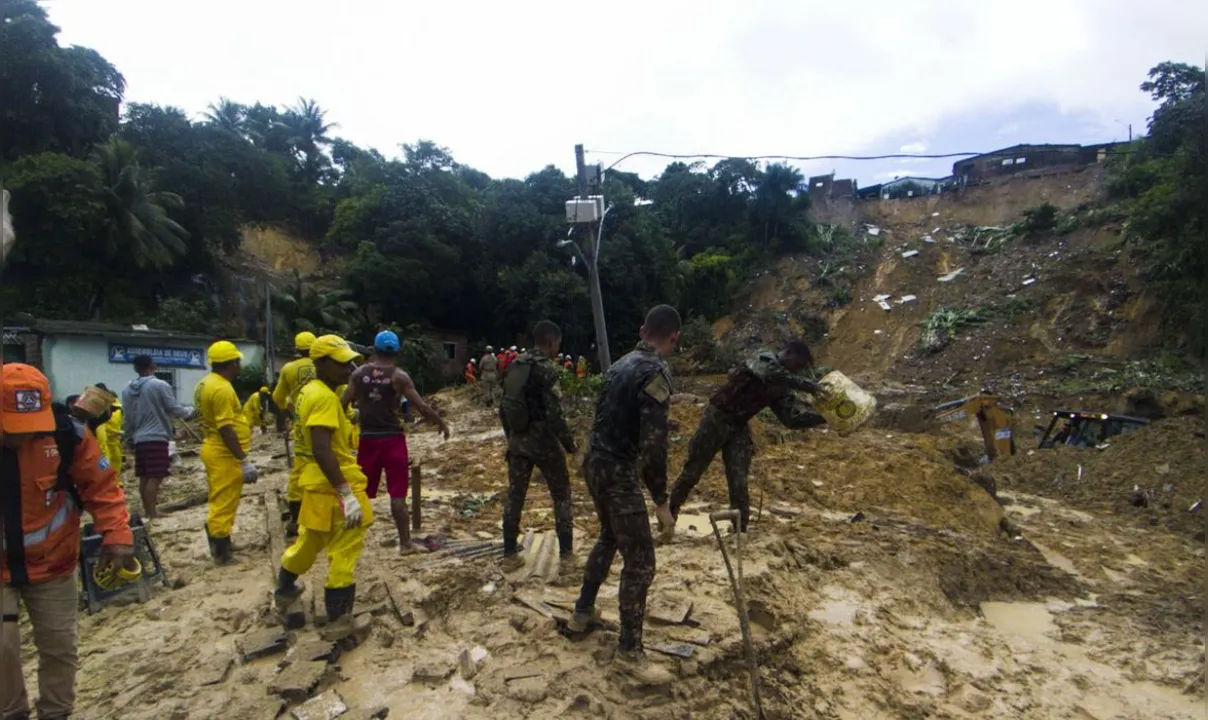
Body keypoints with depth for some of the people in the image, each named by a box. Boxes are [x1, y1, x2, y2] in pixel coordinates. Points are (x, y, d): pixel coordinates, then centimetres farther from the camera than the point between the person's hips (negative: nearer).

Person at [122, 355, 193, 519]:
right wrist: (190, 411, 12)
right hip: (157, 437, -7)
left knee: (144, 477, 13)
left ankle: (147, 511, 19)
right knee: (155, 477, -7)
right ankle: (152, 512, -9)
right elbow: (174, 409, -7)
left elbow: (126, 418, 14)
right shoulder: (160, 385, -12)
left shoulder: (127, 390, 10)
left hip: (139, 439, 7)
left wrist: (129, 437, 25)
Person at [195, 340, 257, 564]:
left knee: (220, 503, 19)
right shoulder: (221, 388, -21)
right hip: (225, 454, -10)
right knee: (224, 504, -1)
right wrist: (244, 460, -22)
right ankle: (222, 553, 7)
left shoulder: (205, 384, 11)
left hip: (214, 450, 10)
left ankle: (219, 545, 29)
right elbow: (226, 429, -24)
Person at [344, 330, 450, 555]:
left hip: (367, 438, 3)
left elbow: (343, 404, 1)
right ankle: (405, 543, 5)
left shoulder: (359, 373, 2)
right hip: (392, 438, -3)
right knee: (397, 494, 1)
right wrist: (441, 423, 3)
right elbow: (421, 406, -10)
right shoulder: (399, 376, -7)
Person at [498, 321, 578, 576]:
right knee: (561, 496, 7)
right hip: (544, 441, -6)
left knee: (514, 496, 13)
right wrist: (570, 445, -10)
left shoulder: (514, 367, 7)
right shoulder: (547, 370, -16)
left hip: (518, 441, 7)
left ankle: (510, 555, 20)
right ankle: (566, 557, 8)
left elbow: (504, 407, 12)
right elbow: (554, 415, -19)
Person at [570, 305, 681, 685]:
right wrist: (661, 500, -15)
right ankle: (630, 653, 9)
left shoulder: (621, 364, 10)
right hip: (617, 471, -9)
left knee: (609, 537, 28)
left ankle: (583, 611, 41)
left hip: (594, 461, 9)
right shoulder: (656, 372, -18)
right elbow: (653, 444, -22)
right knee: (640, 560, 0)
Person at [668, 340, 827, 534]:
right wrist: (808, 385, -42)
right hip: (717, 418, -6)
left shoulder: (781, 388, 6)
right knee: (693, 470, 6)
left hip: (739, 427, 6)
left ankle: (740, 529, 10)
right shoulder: (764, 360, -15)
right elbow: (772, 374, -39)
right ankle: (670, 513, 24)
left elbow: (791, 416, -1)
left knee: (739, 482, 1)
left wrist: (822, 416, -12)